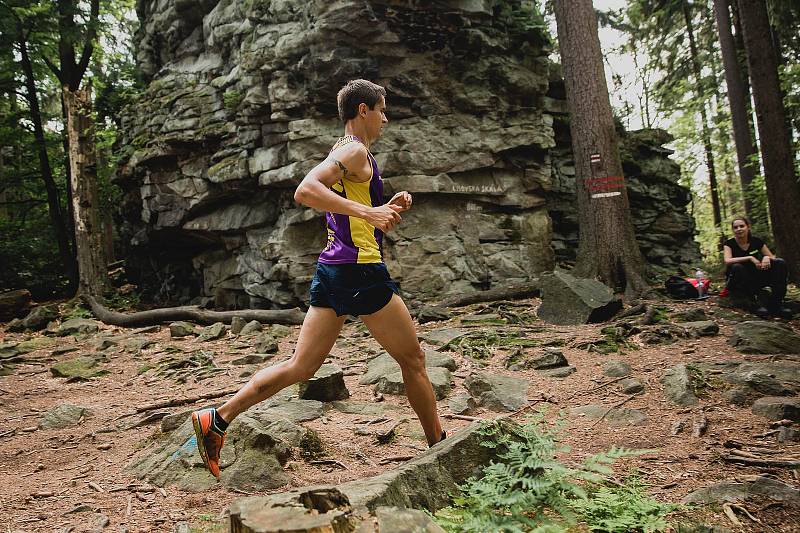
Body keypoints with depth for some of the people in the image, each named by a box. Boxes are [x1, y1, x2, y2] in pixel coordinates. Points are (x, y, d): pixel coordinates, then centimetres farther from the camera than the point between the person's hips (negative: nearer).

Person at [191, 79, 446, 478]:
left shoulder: (344, 153, 23)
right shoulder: (355, 151, -8)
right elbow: (305, 191, -25)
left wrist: (387, 209, 14)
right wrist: (368, 211, -27)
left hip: (331, 269, 9)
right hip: (360, 270, -9)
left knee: (300, 367, 8)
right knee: (413, 359, 6)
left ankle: (218, 419, 7)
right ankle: (438, 447, 19)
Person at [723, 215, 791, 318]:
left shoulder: (756, 241, 2)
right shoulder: (729, 244, -7)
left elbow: (773, 257, 3)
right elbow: (727, 261, -26)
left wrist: (767, 258, -21)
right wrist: (750, 258, -32)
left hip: (755, 280, 4)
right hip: (736, 284, -4)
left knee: (780, 263, -15)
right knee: (737, 267, -36)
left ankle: (776, 304, -22)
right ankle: (753, 304, -29)